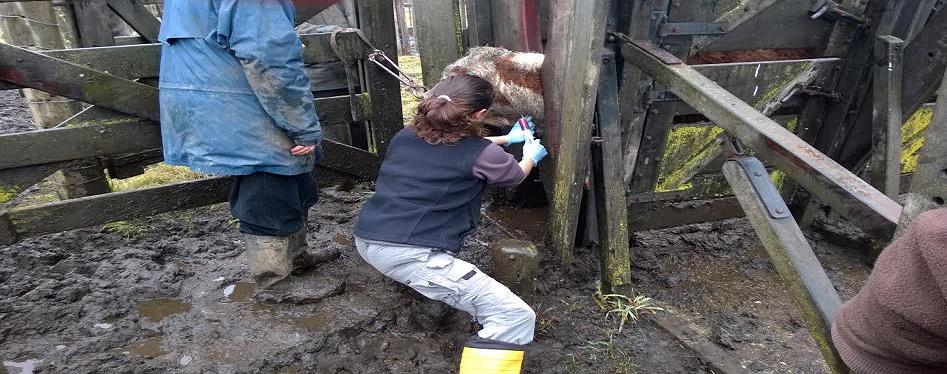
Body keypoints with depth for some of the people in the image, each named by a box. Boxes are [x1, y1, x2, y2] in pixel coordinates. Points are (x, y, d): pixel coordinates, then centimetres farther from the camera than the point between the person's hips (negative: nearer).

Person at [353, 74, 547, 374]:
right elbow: (517, 175, 17)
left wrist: (506, 139, 42)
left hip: (366, 240, 9)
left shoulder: (405, 136, 13)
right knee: (517, 317, -8)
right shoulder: (480, 154, -6)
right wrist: (531, 157, 40)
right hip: (409, 255, -8)